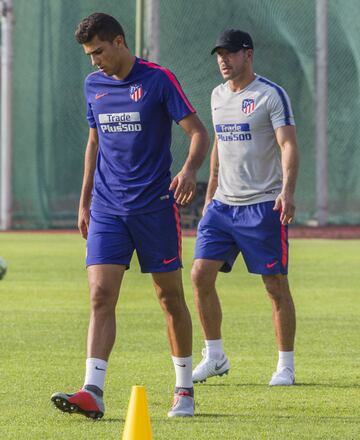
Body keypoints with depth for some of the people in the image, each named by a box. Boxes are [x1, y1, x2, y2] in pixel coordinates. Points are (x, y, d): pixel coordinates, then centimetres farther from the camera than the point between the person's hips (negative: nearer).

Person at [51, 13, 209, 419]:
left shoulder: (158, 80, -7)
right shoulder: (93, 85, 9)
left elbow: (199, 133, -9)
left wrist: (189, 169, -29)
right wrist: (84, 202, 19)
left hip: (155, 205, -4)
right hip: (107, 209, 4)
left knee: (170, 297, 5)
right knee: (100, 296, -9)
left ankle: (184, 389, 18)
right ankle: (92, 393, -17)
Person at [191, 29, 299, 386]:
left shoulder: (271, 95, -7)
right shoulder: (218, 96, 13)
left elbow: (288, 145, -14)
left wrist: (287, 190, -28)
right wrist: (210, 192, 22)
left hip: (263, 205, -6)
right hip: (223, 205, 6)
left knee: (276, 285, -3)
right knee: (201, 274, -3)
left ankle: (286, 366, 6)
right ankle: (215, 357, 9)